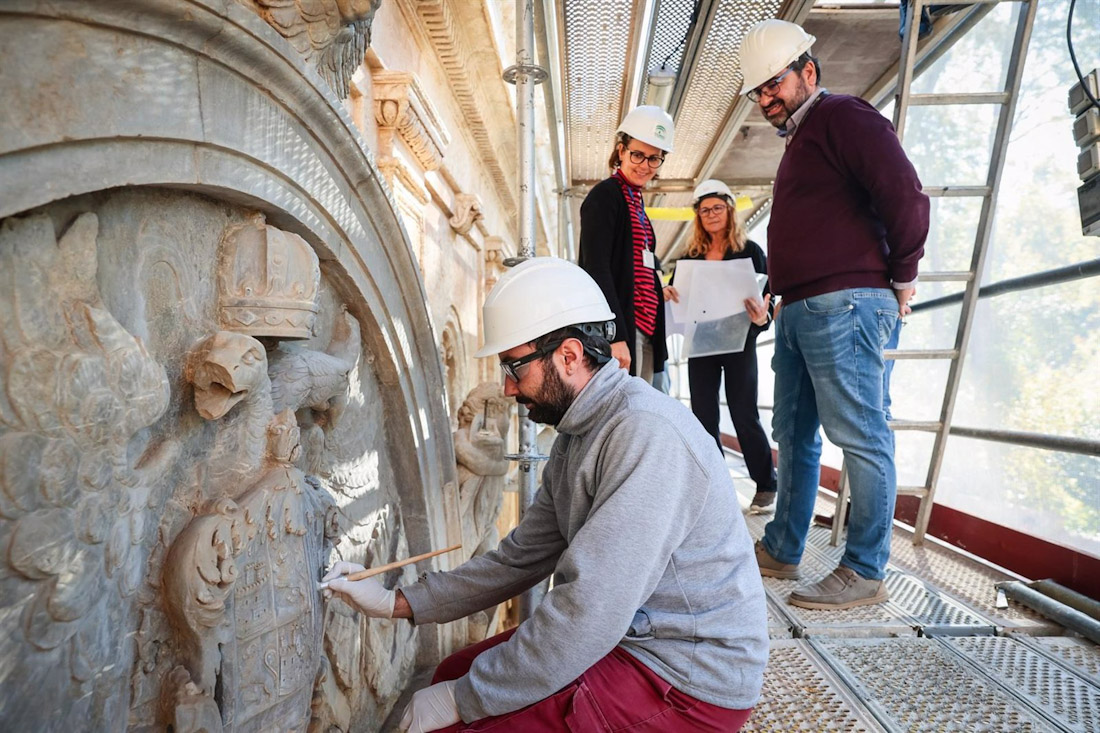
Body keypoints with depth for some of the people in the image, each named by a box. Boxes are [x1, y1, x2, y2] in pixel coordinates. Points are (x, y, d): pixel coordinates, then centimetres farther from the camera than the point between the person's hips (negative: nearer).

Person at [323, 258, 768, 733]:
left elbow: (590, 614, -29)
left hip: (690, 683, -8)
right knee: (454, 673, 12)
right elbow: (519, 559, 9)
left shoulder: (645, 434, -26)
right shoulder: (578, 434, 6)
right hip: (628, 636, 9)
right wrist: (397, 603, 4)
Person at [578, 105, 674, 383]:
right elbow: (596, 268, -16)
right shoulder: (605, 195, -6)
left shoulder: (635, 200, 20)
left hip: (643, 332, 9)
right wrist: (616, 336, -22)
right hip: (619, 331, -9)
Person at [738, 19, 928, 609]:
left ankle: (864, 573, 3)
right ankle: (781, 551, 22)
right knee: (794, 435, 12)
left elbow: (905, 195, -14)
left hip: (843, 304, -10)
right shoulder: (800, 141, 27)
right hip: (799, 310, 10)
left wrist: (901, 276, -6)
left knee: (860, 437, -6)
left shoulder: (843, 117, -3)